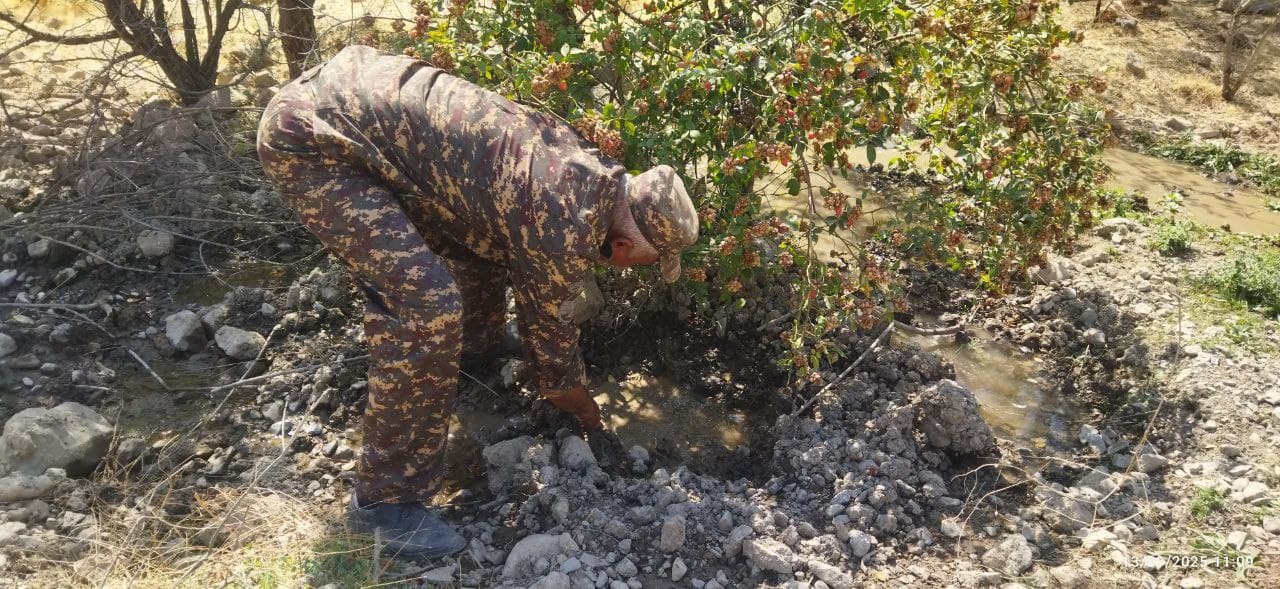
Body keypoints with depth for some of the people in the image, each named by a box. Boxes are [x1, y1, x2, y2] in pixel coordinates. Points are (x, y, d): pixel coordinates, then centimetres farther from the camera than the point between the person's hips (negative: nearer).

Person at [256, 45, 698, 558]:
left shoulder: (588, 170, 8)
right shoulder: (567, 227, -20)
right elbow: (550, 331, -3)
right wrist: (587, 412, 17)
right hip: (311, 135, -10)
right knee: (427, 307, -18)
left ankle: (474, 356, 44)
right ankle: (385, 498, -1)